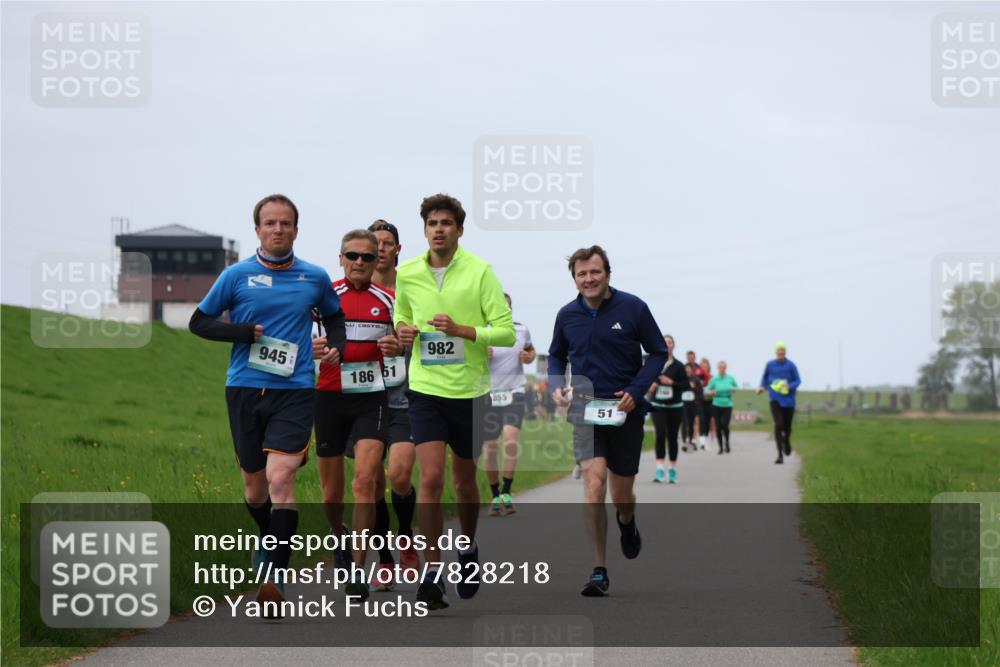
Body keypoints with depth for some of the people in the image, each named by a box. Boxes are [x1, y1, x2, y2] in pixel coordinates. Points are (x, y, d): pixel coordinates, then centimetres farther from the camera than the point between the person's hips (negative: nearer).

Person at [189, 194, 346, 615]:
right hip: (244, 390, 1)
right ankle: (269, 541, 41)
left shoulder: (315, 278, 7)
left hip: (294, 391, -1)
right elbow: (199, 322, 7)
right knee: (254, 488, 11)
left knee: (280, 478, -18)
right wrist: (245, 332, -8)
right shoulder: (237, 275, 2)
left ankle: (276, 575, -19)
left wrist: (336, 346, 4)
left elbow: (334, 318, 25)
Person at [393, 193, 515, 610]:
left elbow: (506, 331, -10)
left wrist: (462, 330, -23)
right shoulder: (407, 273, 2)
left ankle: (469, 550, 39)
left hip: (470, 391, -1)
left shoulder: (480, 271, -8)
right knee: (431, 478, -13)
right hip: (426, 389, 1)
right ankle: (432, 573, -9)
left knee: (464, 481, 12)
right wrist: (403, 330, -3)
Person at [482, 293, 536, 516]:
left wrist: (529, 357, -1)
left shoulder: (521, 330, 3)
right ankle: (495, 497, 18)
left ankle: (507, 493, -12)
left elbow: (531, 350, 22)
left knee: (511, 440, -20)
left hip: (514, 393, 0)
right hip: (488, 396, 0)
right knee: (489, 448, 3)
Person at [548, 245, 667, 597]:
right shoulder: (567, 315, 3)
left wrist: (636, 390, -11)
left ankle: (627, 524, 48)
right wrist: (556, 386, 0)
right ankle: (599, 571, -12)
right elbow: (556, 355, 20)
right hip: (585, 410, 0)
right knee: (594, 482, -19)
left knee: (621, 494, 8)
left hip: (624, 411, 0)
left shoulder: (633, 307, -5)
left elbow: (658, 352, 2)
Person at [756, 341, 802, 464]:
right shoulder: (770, 365, 0)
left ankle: (786, 441, 48)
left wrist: (790, 386, -22)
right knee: (778, 425, -17)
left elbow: (798, 381, -3)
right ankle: (780, 455, -15)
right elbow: (765, 377, 17)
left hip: (788, 400, 0)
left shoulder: (791, 365, -7)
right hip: (775, 400, 0)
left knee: (787, 427, 9)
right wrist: (762, 387, 1)